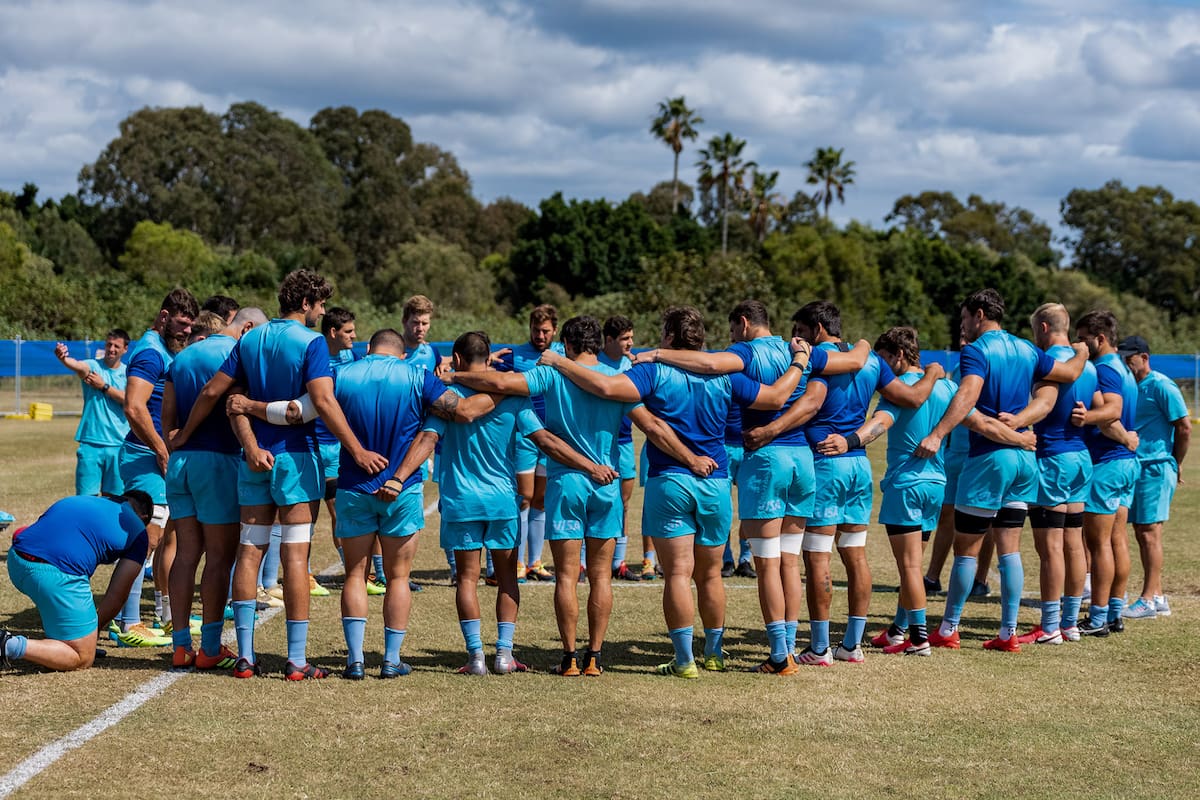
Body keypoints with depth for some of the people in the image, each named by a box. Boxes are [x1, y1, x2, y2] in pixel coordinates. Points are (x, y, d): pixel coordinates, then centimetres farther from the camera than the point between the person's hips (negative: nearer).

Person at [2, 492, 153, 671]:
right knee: (83, 659, 8)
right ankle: (12, 646, -10)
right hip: (57, 576, -7)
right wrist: (94, 629, 31)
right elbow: (116, 596, 13)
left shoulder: (80, 500, 32)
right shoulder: (138, 533, 17)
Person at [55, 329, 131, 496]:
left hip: (118, 444, 2)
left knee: (113, 496, 9)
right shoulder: (93, 366, 0)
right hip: (91, 443, -2)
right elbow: (78, 365, -24)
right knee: (86, 496, -3)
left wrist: (104, 386, -12)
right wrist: (63, 358, -46)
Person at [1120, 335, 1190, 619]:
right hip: (1135, 468, 8)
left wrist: (1176, 464, -2)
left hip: (1155, 468, -8)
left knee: (1149, 531, -7)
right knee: (1141, 532, 10)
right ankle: (1157, 596, 17)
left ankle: (1149, 600, -4)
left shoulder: (1161, 386, -11)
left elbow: (1184, 427, -10)